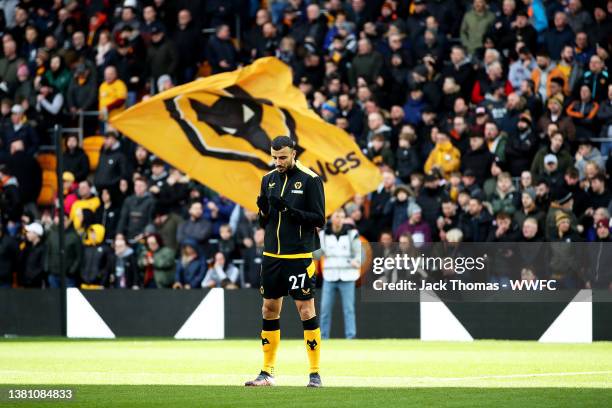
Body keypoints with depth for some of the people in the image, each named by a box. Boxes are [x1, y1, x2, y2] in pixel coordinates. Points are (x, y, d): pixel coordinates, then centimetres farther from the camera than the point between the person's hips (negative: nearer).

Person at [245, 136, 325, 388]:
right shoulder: (268, 180, 11)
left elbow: (319, 220, -8)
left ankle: (315, 373, -2)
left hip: (299, 256, -6)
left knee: (305, 308, -6)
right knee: (269, 310, 7)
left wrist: (290, 210, -20)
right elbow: (264, 222, 15)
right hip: (272, 255, 6)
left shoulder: (310, 180, -6)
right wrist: (263, 209, -7)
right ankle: (267, 372, 14)